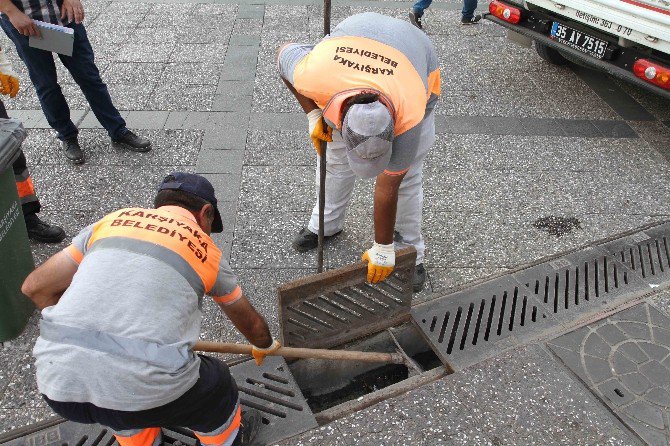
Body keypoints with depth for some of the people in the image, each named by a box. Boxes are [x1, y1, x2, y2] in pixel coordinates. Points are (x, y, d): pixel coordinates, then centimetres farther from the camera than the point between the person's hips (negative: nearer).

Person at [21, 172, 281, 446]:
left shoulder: (114, 220, 17)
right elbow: (250, 322, 29)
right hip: (146, 390, -3)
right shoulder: (207, 251, 13)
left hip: (58, 383, 3)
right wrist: (265, 346, 51)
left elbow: (35, 287, 19)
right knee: (215, 383, 27)